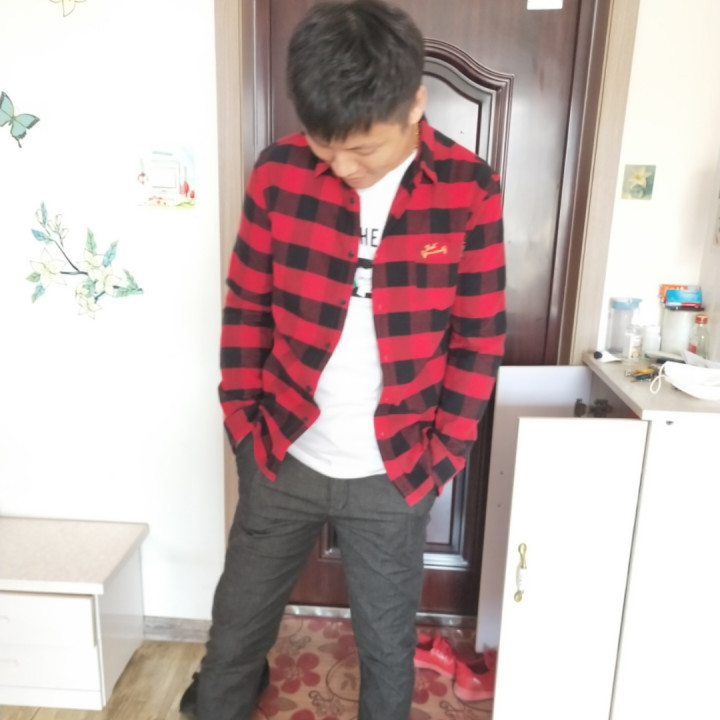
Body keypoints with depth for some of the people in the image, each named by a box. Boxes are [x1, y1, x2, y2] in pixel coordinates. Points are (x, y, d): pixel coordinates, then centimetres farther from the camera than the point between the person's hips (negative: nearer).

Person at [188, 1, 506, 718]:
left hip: (393, 477, -1)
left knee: (387, 646, 20)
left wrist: (441, 455, -5)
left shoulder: (470, 191, -11)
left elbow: (478, 340, -5)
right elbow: (246, 307, 0)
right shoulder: (279, 171, -9)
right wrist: (243, 419, -1)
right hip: (281, 459, 2)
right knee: (236, 628, 23)